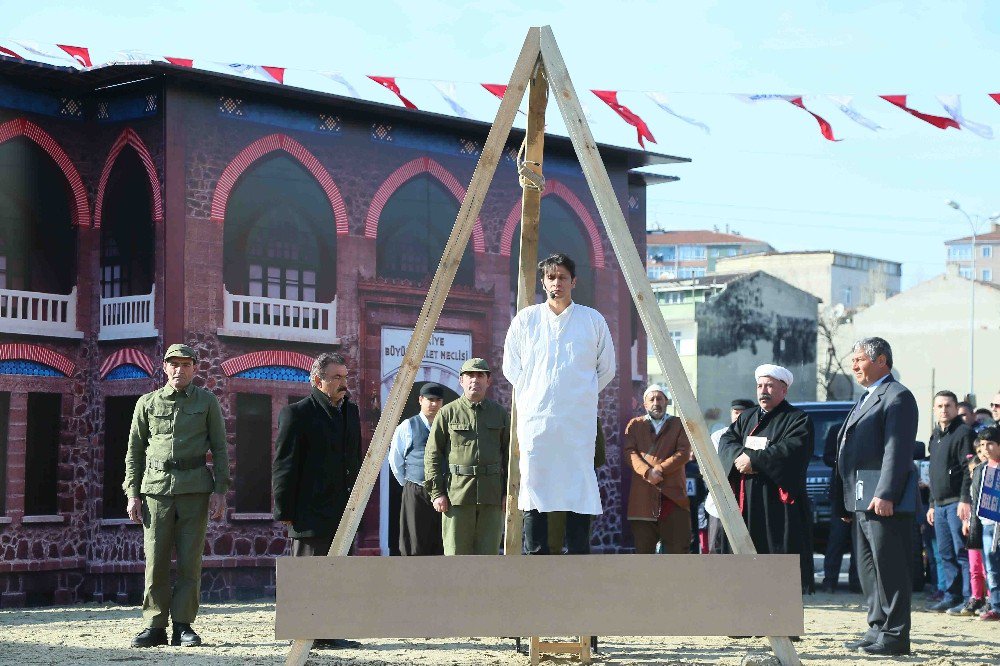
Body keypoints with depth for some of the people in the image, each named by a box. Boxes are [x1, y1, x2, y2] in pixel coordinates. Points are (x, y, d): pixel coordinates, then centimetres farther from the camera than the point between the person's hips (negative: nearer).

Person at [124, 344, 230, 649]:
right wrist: (132, 493, 4)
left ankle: (183, 626, 4)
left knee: (190, 562, -2)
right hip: (156, 487, 1)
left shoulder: (207, 401, 9)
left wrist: (220, 491, -2)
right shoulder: (147, 403, 11)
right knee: (155, 562, -1)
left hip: (195, 489, -1)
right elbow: (134, 451, 12)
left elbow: (219, 449, 8)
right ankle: (155, 626, 5)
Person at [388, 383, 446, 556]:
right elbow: (395, 460, 7)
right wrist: (408, 484, 7)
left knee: (441, 546, 4)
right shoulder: (408, 427, 2)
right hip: (416, 494, -3)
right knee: (415, 546, -1)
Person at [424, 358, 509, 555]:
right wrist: (436, 492, -5)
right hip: (457, 494, -2)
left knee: (488, 554, 3)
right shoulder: (447, 413, 5)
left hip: (492, 494, 2)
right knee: (456, 553, -2)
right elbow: (432, 455, 3)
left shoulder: (500, 414, 12)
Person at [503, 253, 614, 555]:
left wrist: (580, 394, 12)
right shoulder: (525, 319, 8)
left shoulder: (593, 320, 8)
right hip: (535, 419, 0)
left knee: (579, 490, -4)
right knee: (534, 487, -3)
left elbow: (607, 369, 16)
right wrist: (533, 396, 10)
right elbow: (511, 368, 16)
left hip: (579, 421, 0)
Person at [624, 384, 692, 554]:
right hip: (642, 494, 1)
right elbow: (629, 452, 3)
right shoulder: (635, 425, 18)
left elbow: (684, 453, 2)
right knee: (643, 546, -1)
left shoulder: (679, 425, 16)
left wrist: (659, 469, -11)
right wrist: (647, 472, -14)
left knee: (678, 546, -6)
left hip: (673, 494, -1)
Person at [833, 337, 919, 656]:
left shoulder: (897, 396, -8)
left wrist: (886, 495, -25)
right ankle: (878, 629, 18)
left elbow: (898, 450, -18)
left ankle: (895, 636, -4)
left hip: (884, 502, -10)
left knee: (889, 568, -7)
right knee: (868, 570, 12)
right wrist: (844, 503, 19)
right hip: (860, 502, 10)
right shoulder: (865, 399, 23)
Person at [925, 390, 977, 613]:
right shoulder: (935, 436, 20)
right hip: (940, 504, 8)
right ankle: (952, 596, 14)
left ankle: (969, 597, -7)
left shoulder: (964, 433, -6)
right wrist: (932, 504, 22)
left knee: (962, 552, -9)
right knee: (945, 554, 9)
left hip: (958, 503, -8)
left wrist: (965, 500, -21)